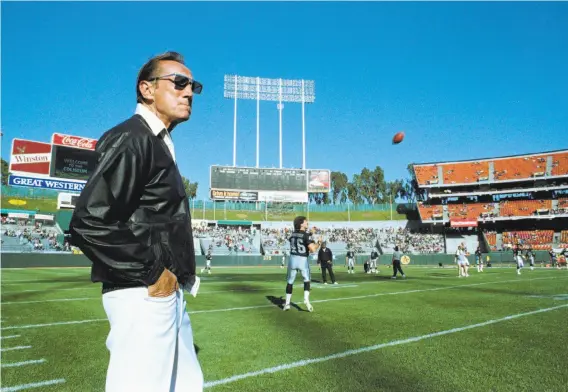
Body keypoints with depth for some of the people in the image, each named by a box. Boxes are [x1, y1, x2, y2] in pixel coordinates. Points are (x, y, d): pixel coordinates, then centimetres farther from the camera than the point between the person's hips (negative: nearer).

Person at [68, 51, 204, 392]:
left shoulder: (159, 144, 16)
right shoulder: (131, 140, -14)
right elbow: (88, 223, -24)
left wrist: (178, 277, 12)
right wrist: (152, 272, -18)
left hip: (167, 293, 10)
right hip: (143, 297, -10)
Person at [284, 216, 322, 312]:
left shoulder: (292, 234, 7)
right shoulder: (306, 235, -11)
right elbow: (313, 250, -18)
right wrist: (319, 242, -1)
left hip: (292, 258, 4)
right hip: (302, 260, -4)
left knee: (290, 281, 13)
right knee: (307, 280, 15)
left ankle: (287, 303, 15)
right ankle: (306, 299, -2)